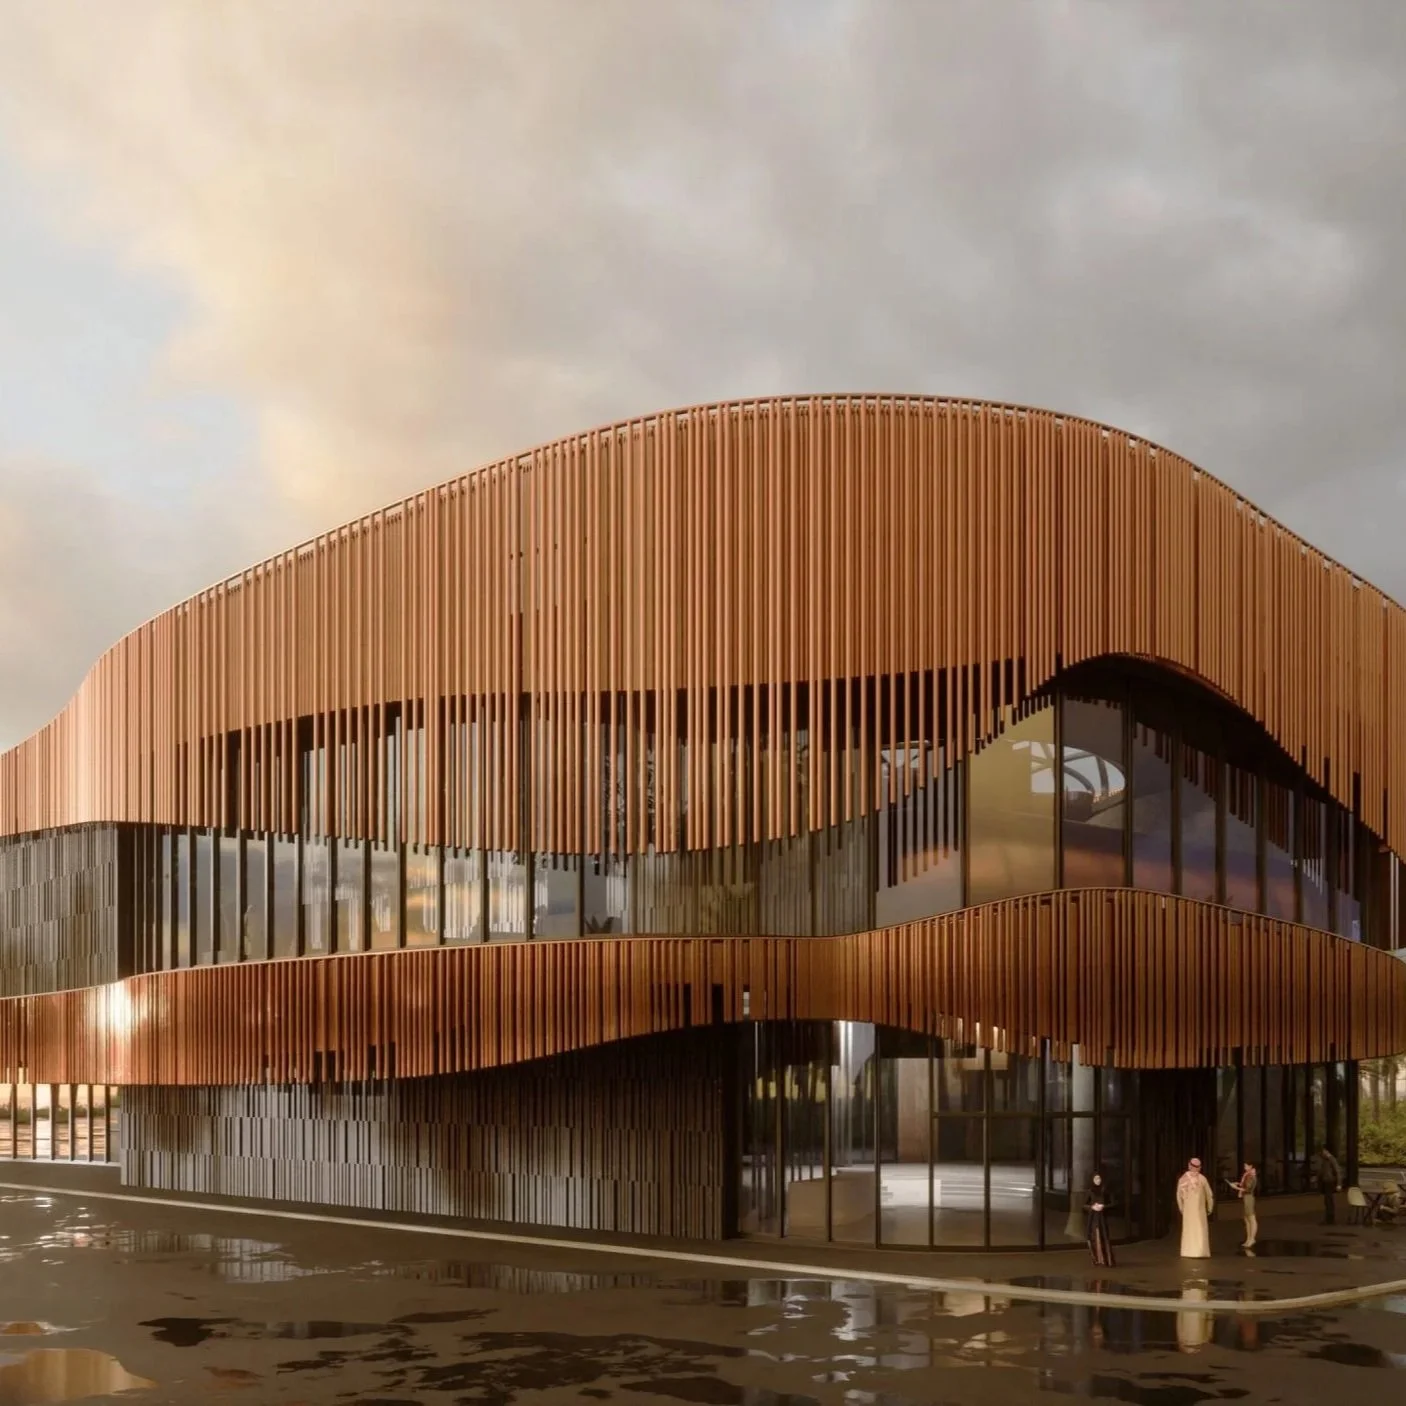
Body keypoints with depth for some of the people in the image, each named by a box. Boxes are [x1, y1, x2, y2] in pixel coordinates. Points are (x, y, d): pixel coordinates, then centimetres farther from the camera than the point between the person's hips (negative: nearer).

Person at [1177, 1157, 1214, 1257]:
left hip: (1187, 1209, 3)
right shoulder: (1202, 1178, -10)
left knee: (1188, 1230, 13)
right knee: (1200, 1230, 2)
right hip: (1199, 1209, -3)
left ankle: (1188, 1252, 14)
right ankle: (1200, 1252, -4)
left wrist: (1181, 1208, 14)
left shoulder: (1183, 1178, -3)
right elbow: (1209, 1194, -2)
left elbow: (1179, 1195, 2)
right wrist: (1210, 1208, 11)